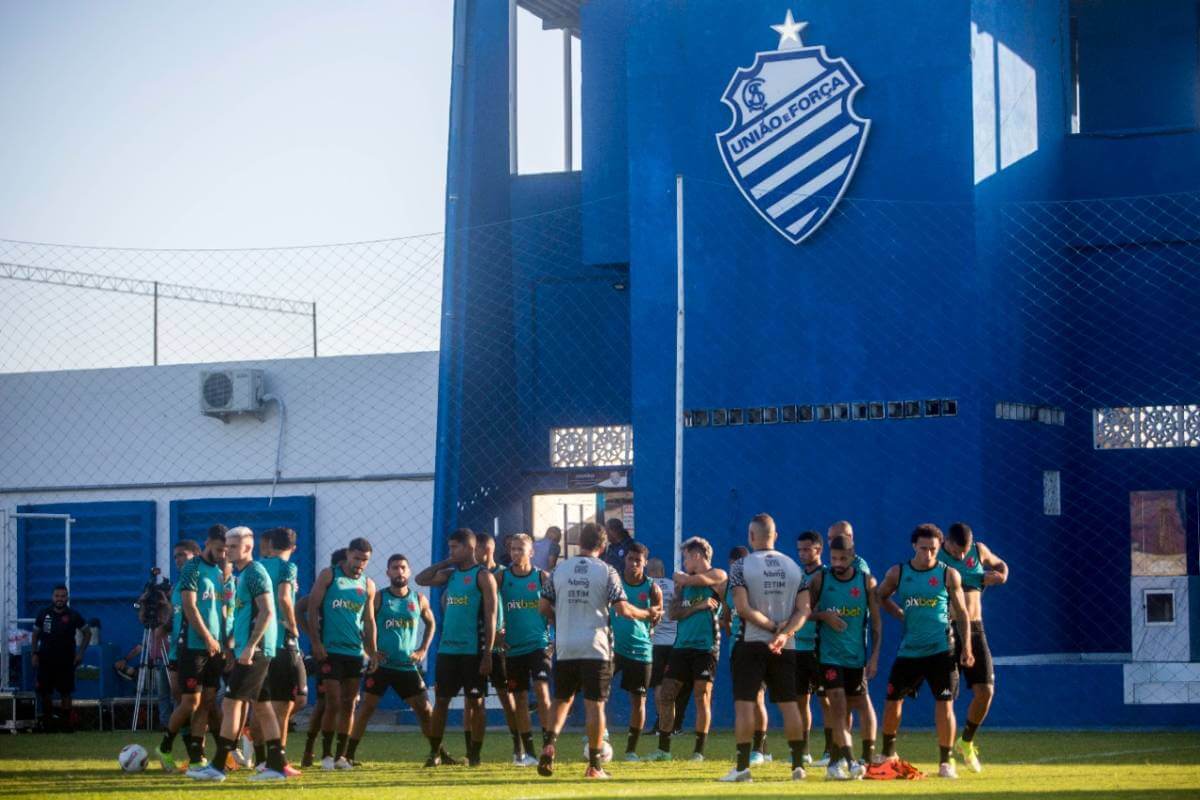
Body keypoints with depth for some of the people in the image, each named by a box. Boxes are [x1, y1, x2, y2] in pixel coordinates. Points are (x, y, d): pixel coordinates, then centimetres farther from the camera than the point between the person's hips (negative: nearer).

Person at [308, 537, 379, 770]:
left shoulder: (368, 585, 11)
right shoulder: (329, 576, -1)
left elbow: (369, 621, 15)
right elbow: (313, 608, -3)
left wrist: (372, 651, 6)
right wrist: (316, 642, -11)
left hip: (355, 652, 4)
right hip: (330, 650, -4)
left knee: (349, 704, 5)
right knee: (334, 702, -7)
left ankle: (341, 755, 11)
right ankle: (326, 754, 4)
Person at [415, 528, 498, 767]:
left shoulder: (483, 576, -5)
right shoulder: (450, 574, 14)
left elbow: (491, 616, -10)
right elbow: (421, 579, 12)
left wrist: (488, 653, -15)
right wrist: (445, 563, 6)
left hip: (473, 651, -6)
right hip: (447, 649, 6)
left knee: (475, 701, 1)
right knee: (441, 700, 5)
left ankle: (475, 754, 7)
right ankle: (434, 752, 10)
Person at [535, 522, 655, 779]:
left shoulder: (559, 569, 5)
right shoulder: (606, 571, -4)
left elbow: (544, 608, 8)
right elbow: (622, 609, -9)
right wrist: (646, 614, 9)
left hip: (565, 648, 3)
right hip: (594, 647, -3)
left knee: (562, 700, 16)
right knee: (594, 703, 2)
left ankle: (550, 744, -8)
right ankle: (594, 765, 3)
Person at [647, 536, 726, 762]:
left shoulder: (717, 576, -1)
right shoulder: (685, 582, 17)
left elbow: (689, 580, -16)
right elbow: (674, 613, 5)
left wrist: (678, 577, 6)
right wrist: (698, 606, -10)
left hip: (705, 647, -6)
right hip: (682, 646, 6)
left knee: (702, 697, -5)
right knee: (665, 695, 2)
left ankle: (699, 750, 3)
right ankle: (663, 749, 9)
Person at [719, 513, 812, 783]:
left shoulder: (741, 566, -6)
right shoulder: (793, 567, 8)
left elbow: (743, 608, -14)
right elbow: (804, 610, 1)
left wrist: (773, 627, -10)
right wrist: (784, 633, -11)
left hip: (751, 643, -4)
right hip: (786, 647, 4)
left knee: (745, 704, -2)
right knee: (789, 704, 8)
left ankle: (743, 766, -7)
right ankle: (798, 764, 7)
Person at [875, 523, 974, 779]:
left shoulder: (949, 575, -1)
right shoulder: (897, 573, 3)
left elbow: (961, 614, 3)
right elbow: (878, 598, 17)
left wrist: (966, 647, -4)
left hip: (941, 650, -2)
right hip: (908, 650, 2)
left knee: (945, 705, -8)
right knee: (893, 701, 8)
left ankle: (946, 761, 3)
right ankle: (888, 753, 28)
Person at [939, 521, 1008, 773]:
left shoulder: (979, 551, 5)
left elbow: (1000, 565, 24)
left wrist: (1000, 574, 3)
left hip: (974, 630, 4)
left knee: (985, 691, 0)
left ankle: (966, 743, 23)